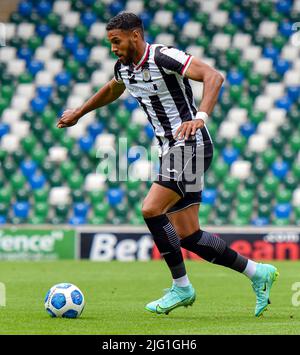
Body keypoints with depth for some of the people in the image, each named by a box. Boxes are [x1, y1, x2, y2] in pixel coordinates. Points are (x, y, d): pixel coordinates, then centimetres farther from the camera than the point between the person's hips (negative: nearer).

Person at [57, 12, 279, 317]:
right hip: (172, 151, 9)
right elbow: (111, 90, 35)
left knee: (151, 210, -20)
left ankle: (181, 287, -7)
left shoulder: (163, 57, -16)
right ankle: (258, 273, 16)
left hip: (191, 146, -9)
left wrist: (201, 116, -40)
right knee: (188, 237, 4)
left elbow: (213, 76, -27)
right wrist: (78, 113, 43)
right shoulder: (124, 67, 10)